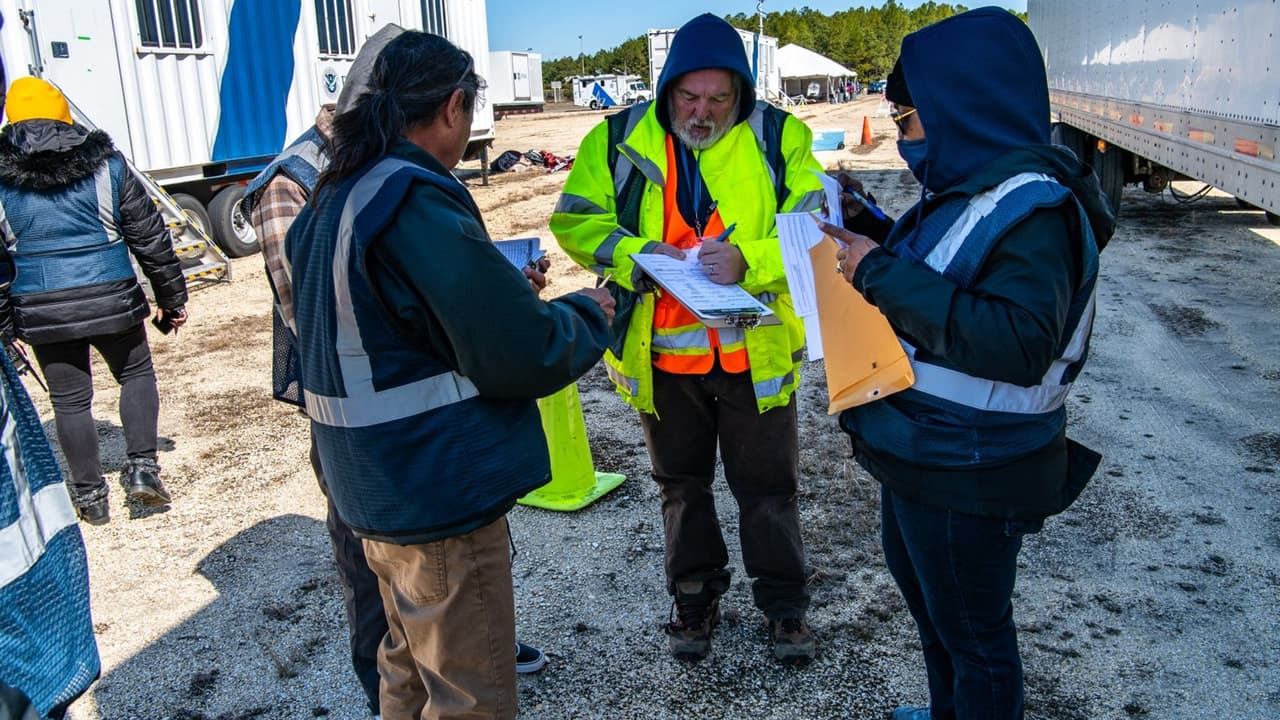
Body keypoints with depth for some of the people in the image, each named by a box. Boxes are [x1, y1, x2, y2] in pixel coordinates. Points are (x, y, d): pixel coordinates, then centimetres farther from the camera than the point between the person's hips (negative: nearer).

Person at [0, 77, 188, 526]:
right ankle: (141, 466, 6)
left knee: (69, 399, 12)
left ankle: (89, 494, 20)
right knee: (136, 375, 18)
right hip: (110, 299, -1)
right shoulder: (106, 164, -1)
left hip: (39, 310, 1)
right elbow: (149, 235, 1)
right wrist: (171, 297, 8)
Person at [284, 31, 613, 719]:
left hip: (382, 484, 10)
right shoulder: (418, 201, -23)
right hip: (440, 494, -9)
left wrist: (506, 286, 14)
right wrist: (586, 314, -4)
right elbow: (523, 354, -24)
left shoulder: (333, 199, 7)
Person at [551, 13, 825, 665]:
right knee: (681, 484, 19)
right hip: (660, 353, 2)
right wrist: (635, 255, -22)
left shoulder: (778, 137, -5)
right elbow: (574, 220, -3)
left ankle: (784, 604, 33)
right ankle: (695, 599, 39)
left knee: (767, 485, 12)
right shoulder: (619, 139, -3)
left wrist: (748, 259, -26)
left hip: (755, 350, -1)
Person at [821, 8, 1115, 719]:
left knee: (972, 632, 9)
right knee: (921, 586, 28)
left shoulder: (1034, 210, -23)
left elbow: (1019, 344, -34)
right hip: (917, 452, 11)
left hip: (970, 477, -11)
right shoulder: (964, 191, 6)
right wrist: (870, 234, 2)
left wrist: (884, 273, -32)